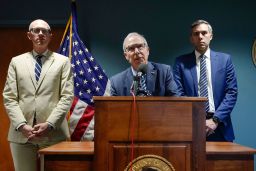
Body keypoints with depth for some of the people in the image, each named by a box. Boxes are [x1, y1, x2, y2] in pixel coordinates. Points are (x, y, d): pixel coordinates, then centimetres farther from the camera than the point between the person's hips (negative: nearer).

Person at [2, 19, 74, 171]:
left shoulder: (63, 61, 8)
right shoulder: (16, 62, 12)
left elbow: (67, 97, -1)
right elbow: (9, 98, 5)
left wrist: (49, 124, -12)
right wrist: (22, 125, -9)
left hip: (54, 134, -1)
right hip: (21, 134, 1)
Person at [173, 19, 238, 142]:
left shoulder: (225, 59, 6)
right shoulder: (181, 62, 4)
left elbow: (232, 92, 0)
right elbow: (179, 94, -2)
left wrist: (216, 119, -9)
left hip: (219, 127, 1)